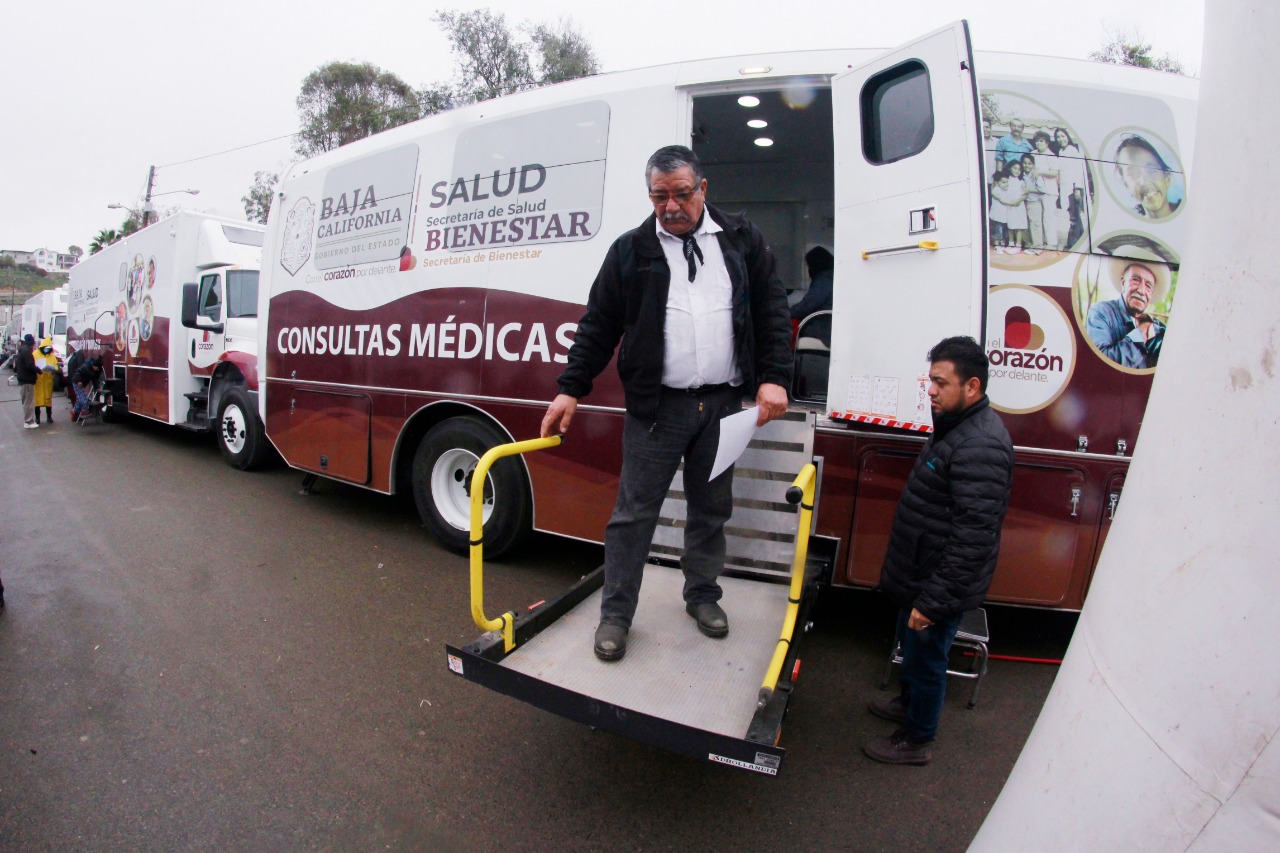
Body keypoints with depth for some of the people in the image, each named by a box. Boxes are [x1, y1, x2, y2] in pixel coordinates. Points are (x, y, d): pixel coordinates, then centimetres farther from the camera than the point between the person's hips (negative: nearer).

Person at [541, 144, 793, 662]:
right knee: (634, 511, 1)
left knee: (711, 510, 14)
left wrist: (773, 378, -4)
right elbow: (598, 327, 4)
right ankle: (615, 614, 16)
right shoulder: (630, 251, 5)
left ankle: (702, 595, 34)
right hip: (656, 406, -2)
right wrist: (571, 390, -2)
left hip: (722, 404, 2)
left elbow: (772, 312, 8)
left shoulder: (742, 241, 9)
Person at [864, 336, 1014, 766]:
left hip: (940, 584, -9)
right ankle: (908, 701, 51)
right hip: (920, 571, 9)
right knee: (911, 646, 28)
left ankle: (917, 741, 33)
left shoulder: (980, 448, -30)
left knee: (926, 659, 11)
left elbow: (973, 540, -31)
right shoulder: (959, 425, 4)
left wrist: (933, 601, -25)